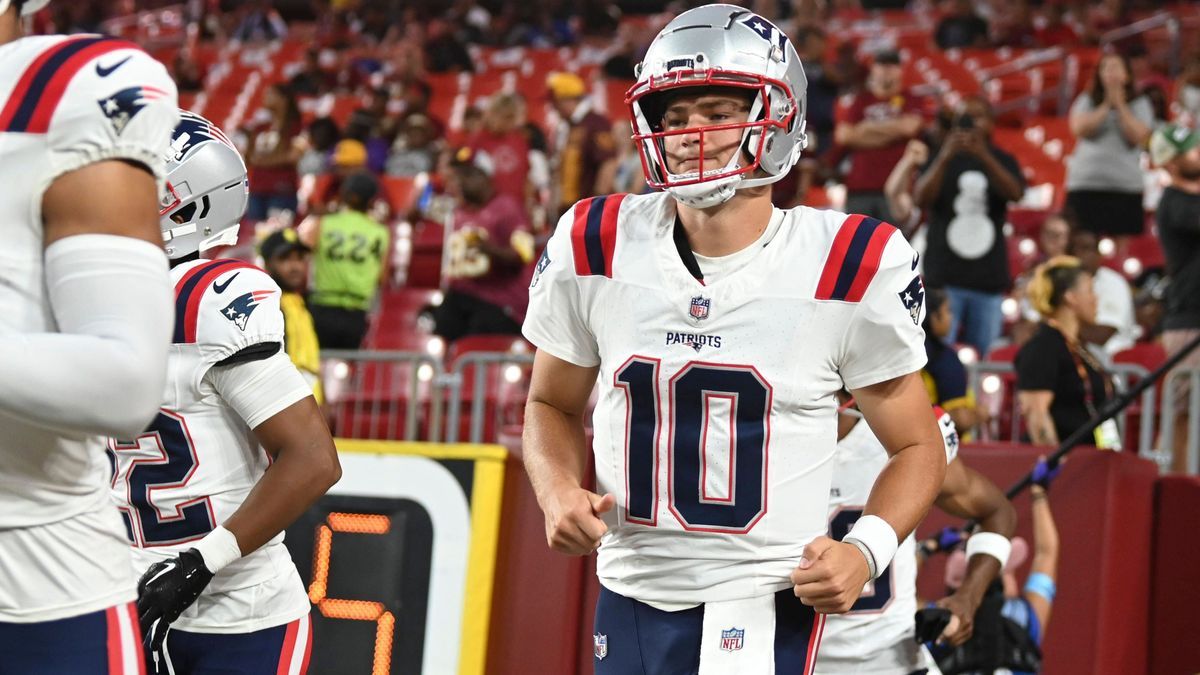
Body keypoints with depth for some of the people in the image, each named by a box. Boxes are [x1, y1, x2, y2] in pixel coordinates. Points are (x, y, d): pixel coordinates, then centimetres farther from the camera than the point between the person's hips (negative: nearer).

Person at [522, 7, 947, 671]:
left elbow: (917, 446, 2)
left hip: (768, 611, -3)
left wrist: (865, 551, -16)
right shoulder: (594, 249, -2)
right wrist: (558, 490, -7)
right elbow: (553, 405, 14)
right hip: (631, 601, 3)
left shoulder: (850, 269, -9)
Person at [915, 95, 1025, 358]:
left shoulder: (1002, 161, 11)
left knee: (981, 355, 1)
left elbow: (1014, 193, -10)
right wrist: (945, 159, -24)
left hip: (989, 279, 2)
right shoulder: (941, 158, 7)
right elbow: (922, 198, -8)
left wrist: (984, 156, -26)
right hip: (944, 277, -1)